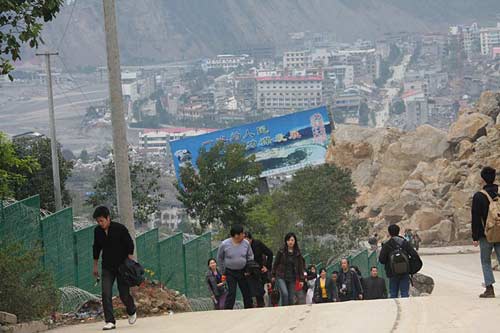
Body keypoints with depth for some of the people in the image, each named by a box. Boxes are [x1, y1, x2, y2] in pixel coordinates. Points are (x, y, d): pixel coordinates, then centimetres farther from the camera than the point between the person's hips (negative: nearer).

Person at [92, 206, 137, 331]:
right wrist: (95, 266, 17)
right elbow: (96, 248, 14)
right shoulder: (97, 231, 1)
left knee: (124, 294, 0)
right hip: (107, 268, 4)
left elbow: (130, 245, -6)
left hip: (122, 266, -4)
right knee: (106, 294, -11)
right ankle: (110, 321, -9)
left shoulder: (120, 229, -12)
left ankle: (132, 312, 31)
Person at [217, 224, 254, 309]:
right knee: (231, 293, -11)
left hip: (243, 272, 3)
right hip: (230, 272, -3)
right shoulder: (224, 244, -11)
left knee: (247, 292, 6)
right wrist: (223, 271, 4)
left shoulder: (246, 243, -5)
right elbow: (219, 258, 4)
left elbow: (250, 257, 8)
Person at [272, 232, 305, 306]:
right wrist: (273, 275, 6)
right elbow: (275, 263, 5)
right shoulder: (281, 251, -3)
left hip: (292, 278, 2)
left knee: (291, 298, 2)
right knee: (285, 294, -21)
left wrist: (301, 280, 1)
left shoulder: (297, 253, 3)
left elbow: (300, 266, 5)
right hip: (281, 277, -2)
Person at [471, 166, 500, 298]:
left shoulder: (479, 197, -9)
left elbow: (476, 218, -8)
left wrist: (475, 237, -3)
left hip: (486, 235, -3)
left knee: (485, 262, 9)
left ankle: (489, 288, 1)